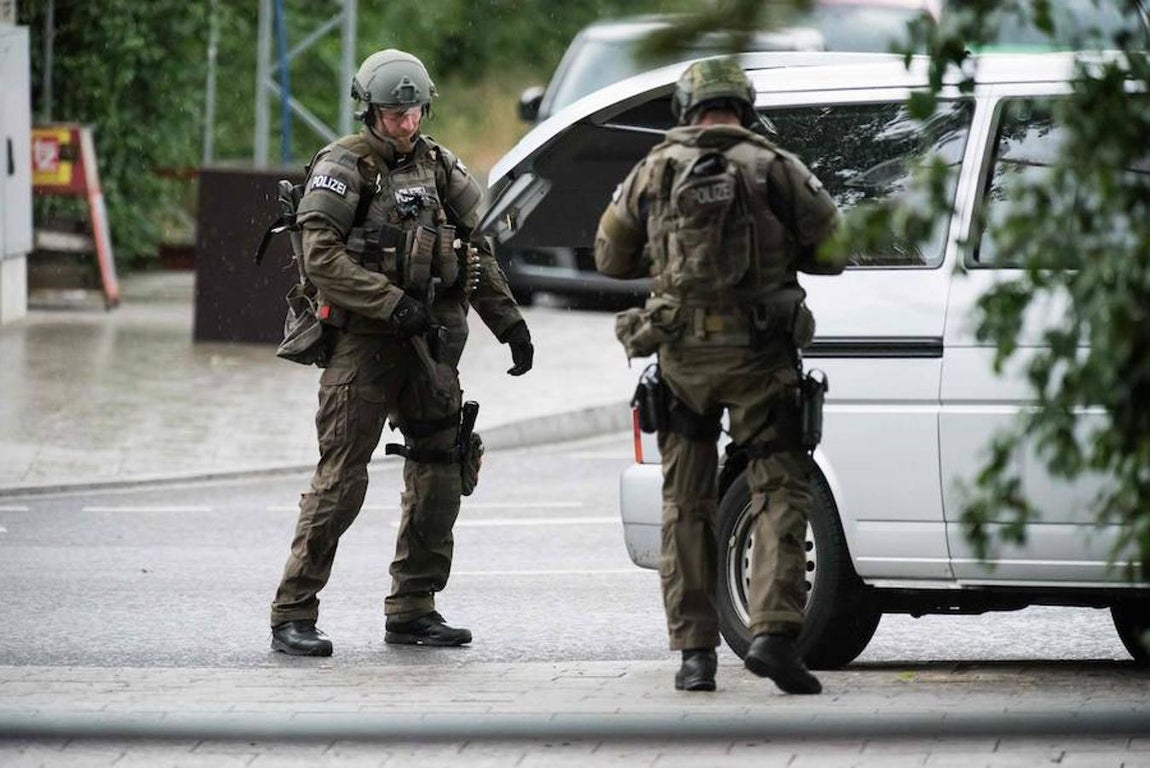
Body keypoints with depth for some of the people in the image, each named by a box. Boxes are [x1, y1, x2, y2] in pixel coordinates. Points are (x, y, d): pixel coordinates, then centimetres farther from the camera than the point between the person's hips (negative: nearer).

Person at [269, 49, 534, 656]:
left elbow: (477, 251, 20)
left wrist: (509, 321, 13)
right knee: (341, 479, -9)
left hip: (429, 343, 7)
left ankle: (412, 611, 16)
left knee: (439, 473, 7)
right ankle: (292, 615, -6)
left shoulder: (438, 166, 13)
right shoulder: (345, 167, -6)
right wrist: (391, 303, -21)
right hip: (363, 340, -6)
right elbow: (321, 256, -16)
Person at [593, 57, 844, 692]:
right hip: (758, 354, -2)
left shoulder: (654, 171, 4)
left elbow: (610, 258, 12)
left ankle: (694, 652, 8)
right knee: (780, 493, 1)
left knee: (686, 504, 12)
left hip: (682, 355, 2)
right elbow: (833, 252, 0)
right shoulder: (775, 169, -3)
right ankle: (773, 633, -16)